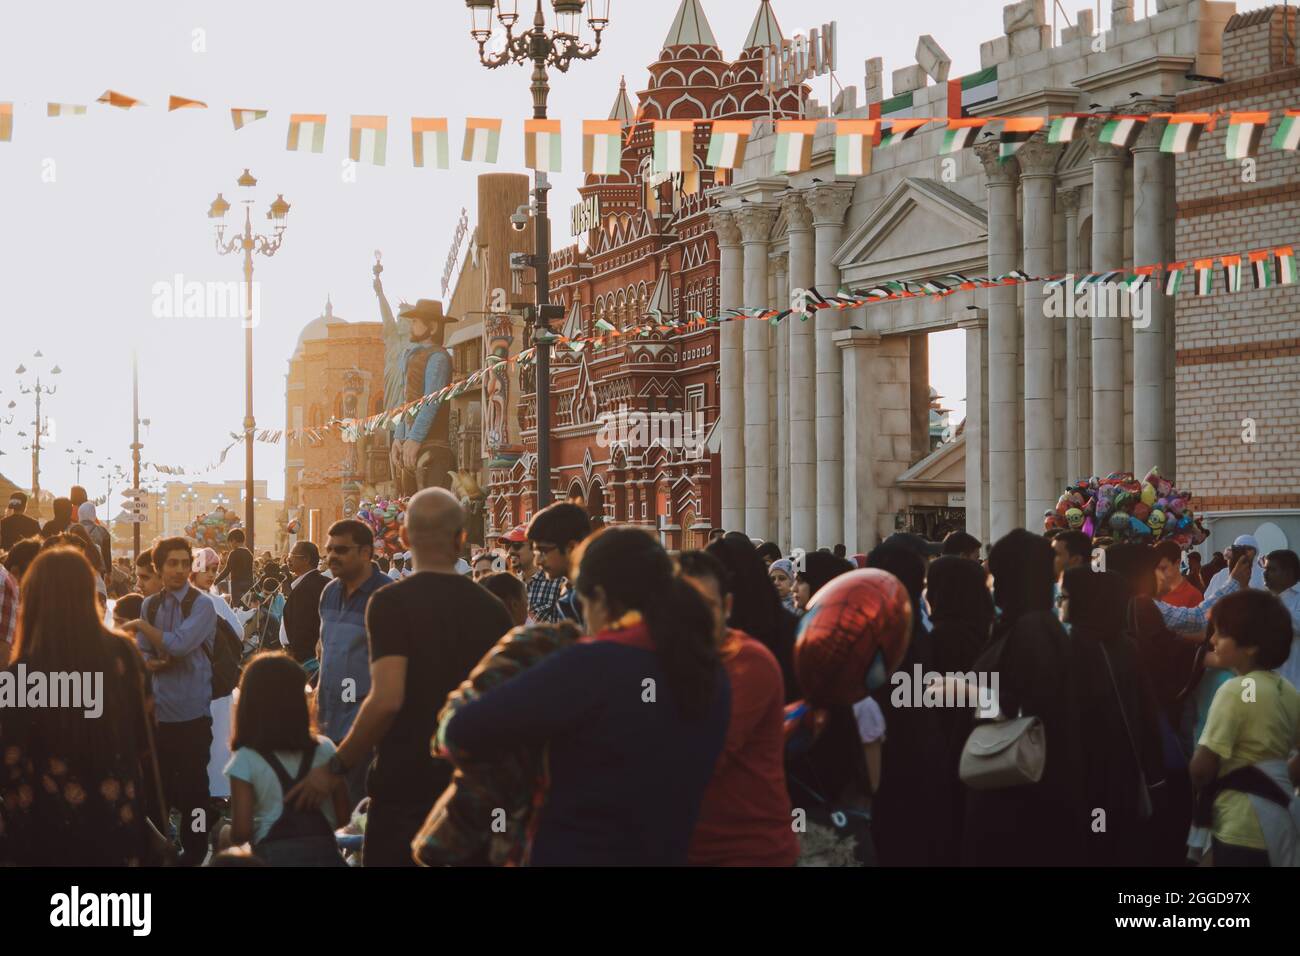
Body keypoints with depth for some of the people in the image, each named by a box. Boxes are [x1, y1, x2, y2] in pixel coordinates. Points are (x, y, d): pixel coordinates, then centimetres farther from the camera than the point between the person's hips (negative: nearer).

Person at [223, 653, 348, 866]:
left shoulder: (245, 760, -4)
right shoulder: (325, 749, 6)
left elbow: (241, 831, -8)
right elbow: (342, 816, 8)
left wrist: (225, 837, 15)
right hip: (325, 854, 2)